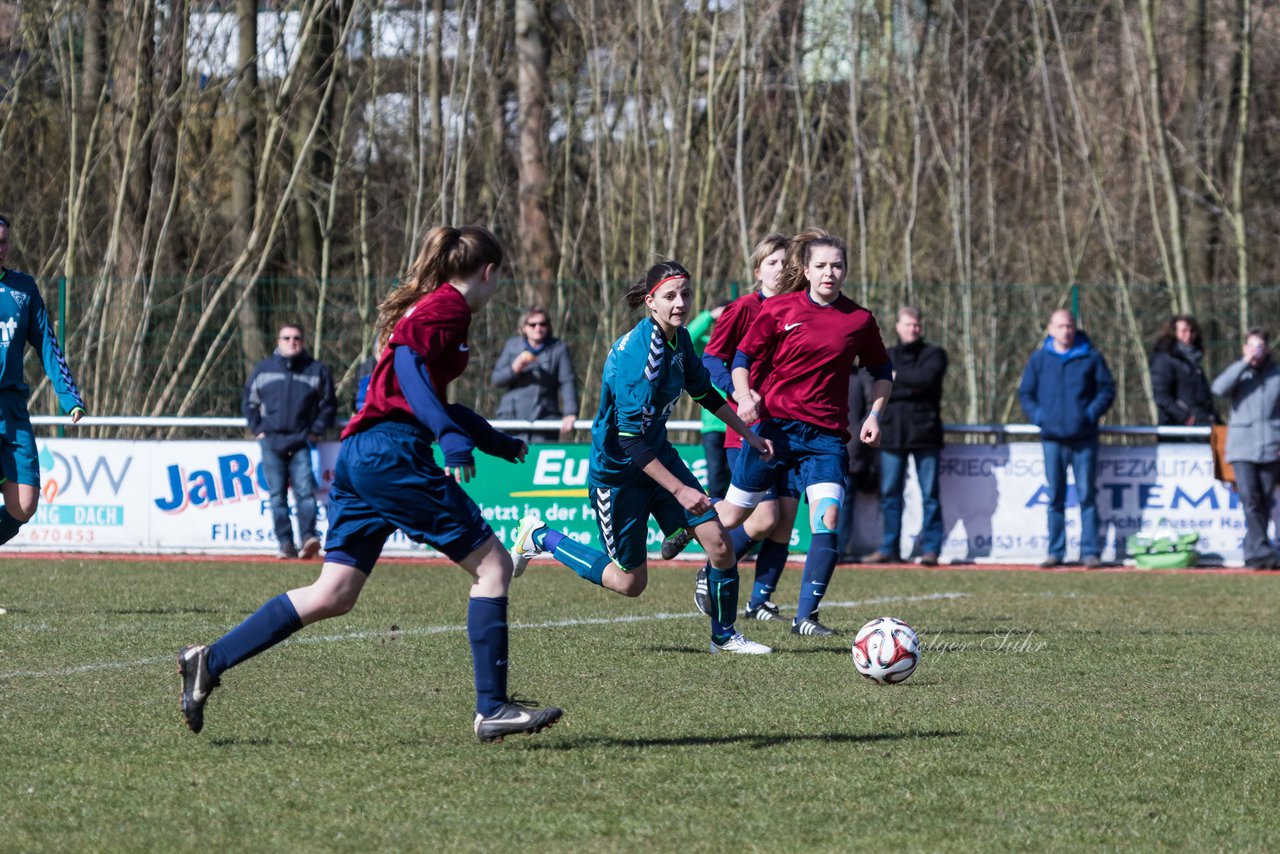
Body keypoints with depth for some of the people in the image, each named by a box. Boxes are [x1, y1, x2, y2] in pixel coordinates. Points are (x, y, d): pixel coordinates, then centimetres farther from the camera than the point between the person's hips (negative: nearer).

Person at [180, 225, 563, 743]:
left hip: (359, 454, 10)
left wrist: (493, 439, 43)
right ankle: (492, 709, -6)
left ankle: (210, 661, 3)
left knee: (333, 595, 8)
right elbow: (408, 362, -21)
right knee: (492, 563, -3)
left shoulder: (423, 306, 26)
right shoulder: (449, 307, -4)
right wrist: (452, 437, -29)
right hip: (392, 453, -10)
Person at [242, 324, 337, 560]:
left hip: (302, 443, -2)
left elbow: (328, 405, 10)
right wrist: (258, 429, 7)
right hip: (271, 442, 2)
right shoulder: (263, 369, 11)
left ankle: (309, 537, -22)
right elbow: (249, 403, 19)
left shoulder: (316, 370, 6)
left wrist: (316, 431, 0)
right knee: (277, 495, 0)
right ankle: (285, 544, 2)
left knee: (304, 490, -15)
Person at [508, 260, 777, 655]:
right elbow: (630, 439, -30)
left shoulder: (680, 339, -3)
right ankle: (540, 537, 23)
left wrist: (750, 436, 20)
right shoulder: (639, 352, -29)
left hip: (657, 454, 7)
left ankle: (725, 636, 14)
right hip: (616, 470, -7)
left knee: (719, 543, -6)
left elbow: (705, 393, 17)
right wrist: (679, 490, -31)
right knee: (630, 582, 5)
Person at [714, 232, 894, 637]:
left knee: (828, 516, -18)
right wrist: (745, 397, -12)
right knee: (734, 515, 5)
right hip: (774, 425, -1)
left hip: (826, 436, 1)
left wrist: (874, 414, 5)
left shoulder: (859, 320, 4)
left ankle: (806, 616, -14)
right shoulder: (779, 309, -2)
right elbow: (744, 357, 5)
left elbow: (882, 371, 18)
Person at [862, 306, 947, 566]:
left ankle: (930, 548, 0)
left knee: (929, 494, -3)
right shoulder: (885, 356, 16)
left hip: (924, 433, -3)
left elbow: (926, 379, -14)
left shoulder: (933, 355, 7)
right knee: (889, 495, 5)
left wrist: (896, 377, -4)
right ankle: (889, 549, 11)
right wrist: (911, 387, -11)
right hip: (892, 433, 3)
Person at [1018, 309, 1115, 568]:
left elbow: (1107, 390, 6)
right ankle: (1056, 552, 10)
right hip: (1053, 438, 2)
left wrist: (1092, 413, -8)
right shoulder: (1039, 359, 8)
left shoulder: (1091, 358, 4)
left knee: (1087, 496, -1)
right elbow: (1025, 393, 12)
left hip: (1084, 438, -2)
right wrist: (1038, 416, -3)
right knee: (1055, 498, 5)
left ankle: (1089, 552, 2)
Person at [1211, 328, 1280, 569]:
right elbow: (1219, 388, -10)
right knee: (1250, 498, -15)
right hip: (1242, 447, -1)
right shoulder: (1238, 372, 9)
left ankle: (1253, 552, 15)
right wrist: (1244, 363, -12)